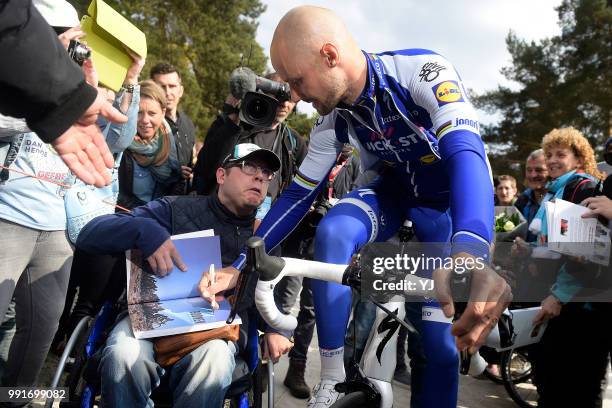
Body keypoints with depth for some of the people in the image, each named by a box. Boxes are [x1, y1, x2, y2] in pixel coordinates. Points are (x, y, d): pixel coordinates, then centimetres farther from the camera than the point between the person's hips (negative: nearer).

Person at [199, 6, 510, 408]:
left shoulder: (424, 71, -31)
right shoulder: (334, 118, -16)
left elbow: (466, 151, -46)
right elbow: (299, 195, -9)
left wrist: (470, 253, -66)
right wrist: (239, 267, -13)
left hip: (447, 200, -2)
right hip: (394, 190, 3)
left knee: (442, 338, -8)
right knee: (332, 232, -29)